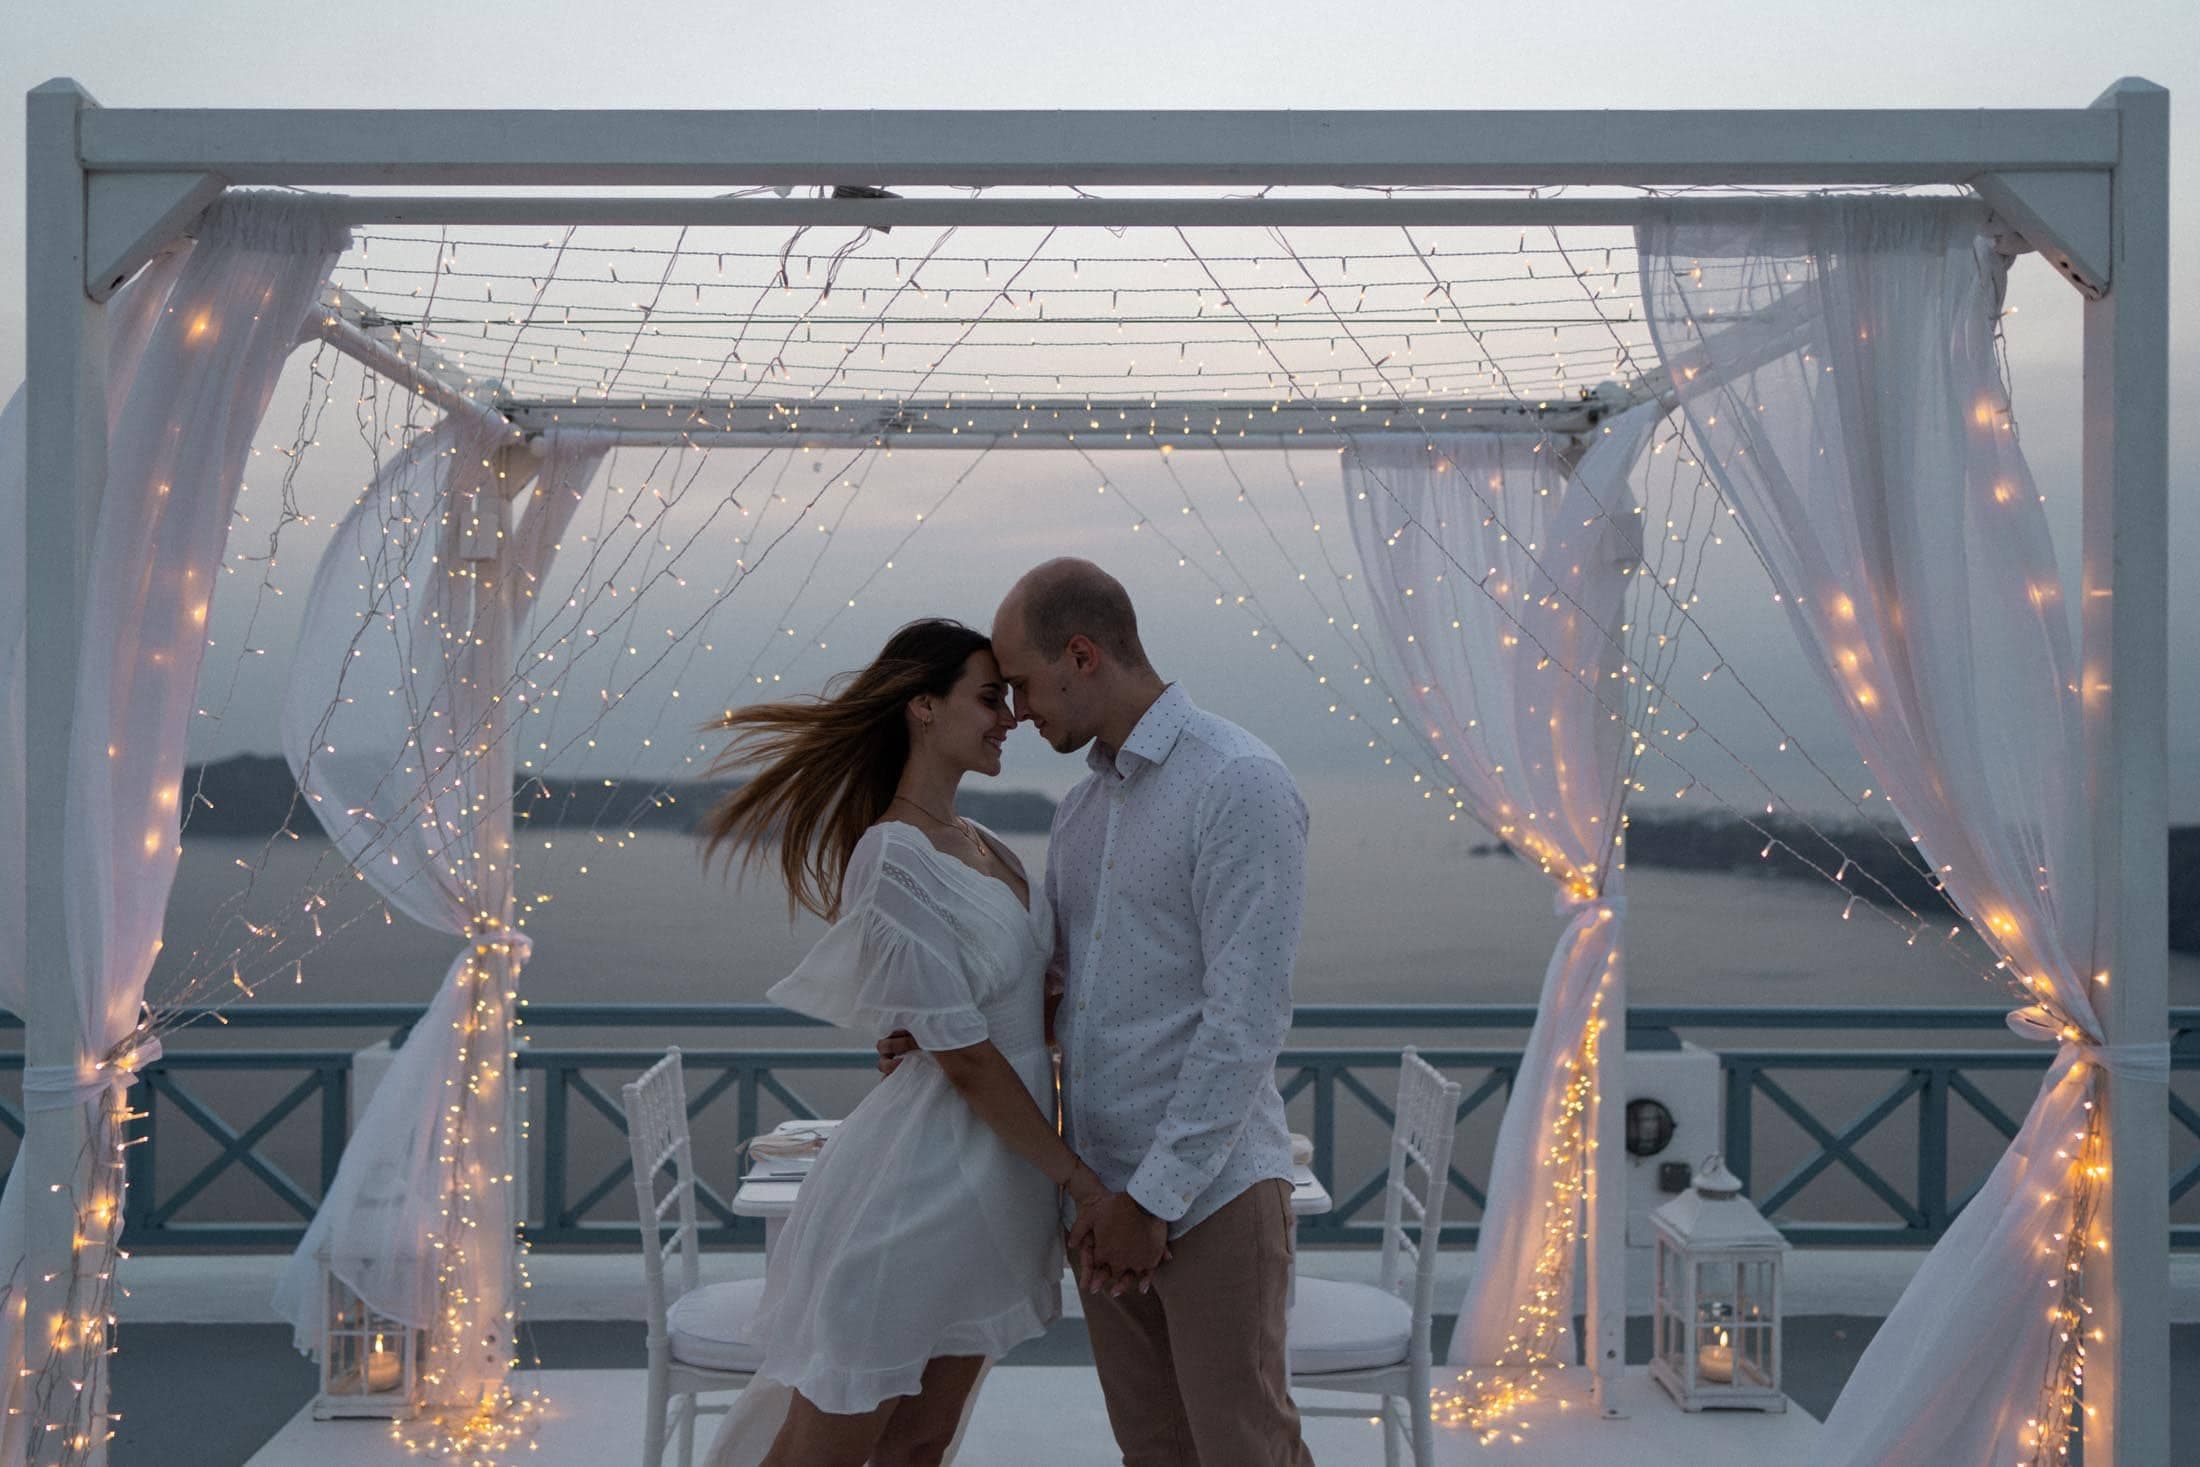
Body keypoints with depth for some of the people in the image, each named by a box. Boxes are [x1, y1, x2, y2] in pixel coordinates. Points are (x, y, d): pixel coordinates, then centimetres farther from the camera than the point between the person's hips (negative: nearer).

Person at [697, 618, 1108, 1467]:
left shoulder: (986, 851, 10)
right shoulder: (896, 859, -18)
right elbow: (965, 1059, -18)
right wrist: (1081, 1179, -12)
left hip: (993, 1189, 9)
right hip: (921, 1186, -9)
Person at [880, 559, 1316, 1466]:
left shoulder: (1241, 785, -15)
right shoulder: (1082, 810, 12)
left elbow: (1247, 1021, -20)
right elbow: (1055, 983, 20)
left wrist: (1154, 1200, -20)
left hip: (1212, 1190, -8)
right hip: (1103, 1187, 8)